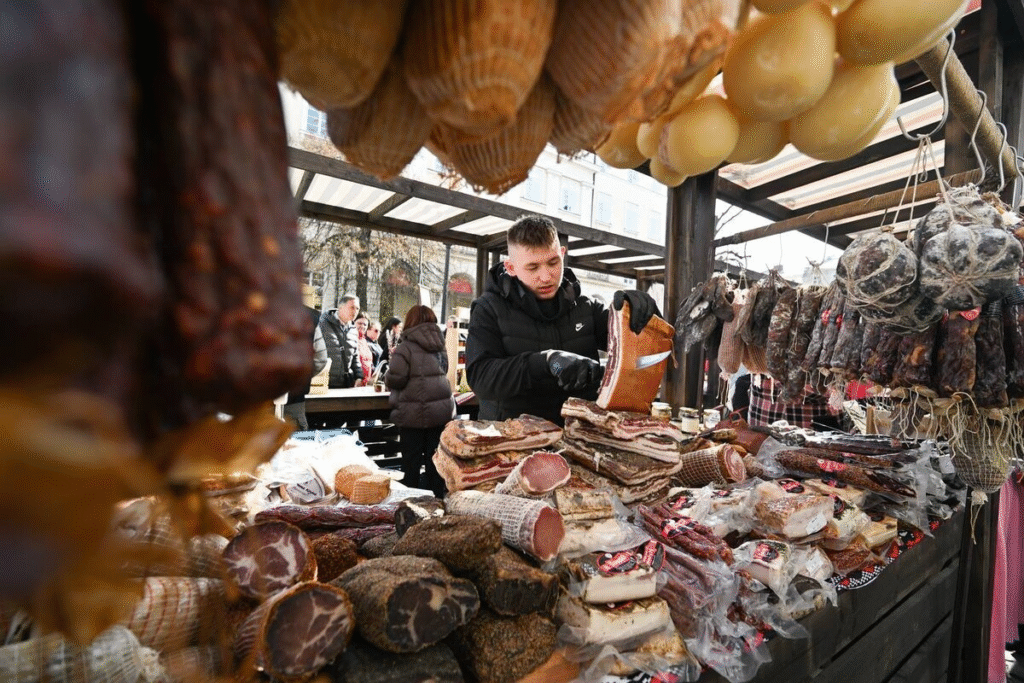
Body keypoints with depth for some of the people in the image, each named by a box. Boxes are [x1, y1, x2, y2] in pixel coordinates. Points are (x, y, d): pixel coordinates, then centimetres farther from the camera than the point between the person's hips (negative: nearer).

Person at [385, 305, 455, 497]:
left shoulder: (405, 348, -11)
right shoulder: (439, 346, 7)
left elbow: (395, 379, -17)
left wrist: (387, 377, 4)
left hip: (414, 413, -5)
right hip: (440, 410, 5)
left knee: (411, 461, 7)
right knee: (434, 460, 13)